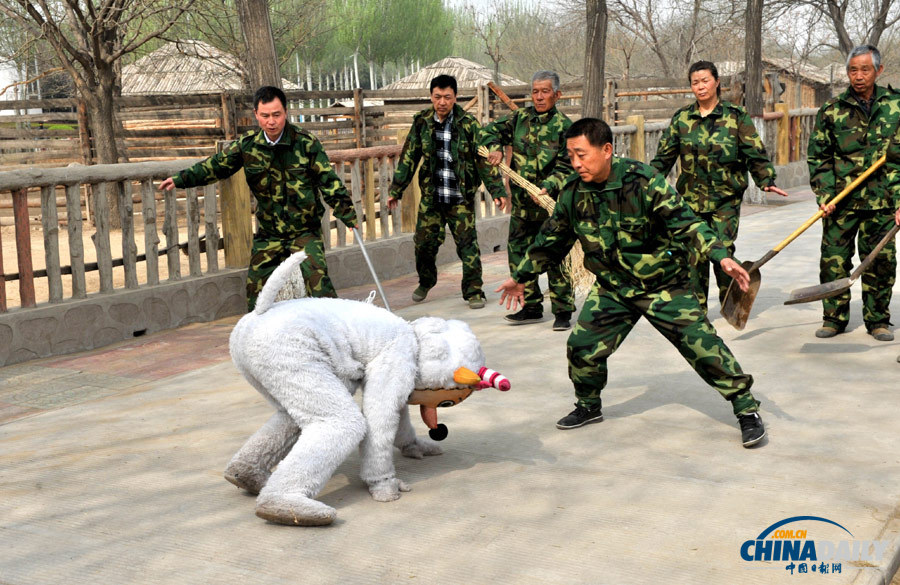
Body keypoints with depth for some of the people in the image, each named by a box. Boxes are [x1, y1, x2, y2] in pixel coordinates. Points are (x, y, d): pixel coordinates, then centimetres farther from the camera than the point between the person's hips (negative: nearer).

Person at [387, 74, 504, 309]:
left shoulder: (467, 124, -6)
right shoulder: (421, 122, 3)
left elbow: (483, 158, -5)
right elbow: (409, 157, 9)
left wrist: (496, 189, -9)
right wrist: (396, 190, 10)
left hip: (460, 198, -3)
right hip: (431, 196, 3)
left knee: (467, 244, -5)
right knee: (424, 241, 7)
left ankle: (474, 291, 7)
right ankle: (425, 282, 32)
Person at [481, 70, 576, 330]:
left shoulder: (564, 126, -6)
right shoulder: (519, 118, 7)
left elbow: (566, 167, -8)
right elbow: (491, 130, 21)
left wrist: (548, 187, -22)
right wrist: (495, 148, 1)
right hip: (521, 203, 5)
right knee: (518, 254, 9)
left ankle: (562, 311, 5)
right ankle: (531, 307, 22)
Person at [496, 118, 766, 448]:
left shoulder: (643, 182, -22)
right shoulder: (573, 193, -6)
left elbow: (685, 223, -24)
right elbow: (552, 240, 10)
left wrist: (721, 256, -37)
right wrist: (521, 276, 19)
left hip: (664, 284, -4)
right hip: (613, 289, 5)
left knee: (702, 345, -10)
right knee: (582, 345, -2)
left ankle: (747, 409, 5)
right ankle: (589, 406, 26)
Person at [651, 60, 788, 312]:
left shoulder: (736, 116, 1)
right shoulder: (682, 118, 8)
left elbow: (754, 152, -1)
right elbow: (664, 155, 10)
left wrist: (766, 180, -12)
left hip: (726, 197, -2)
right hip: (692, 195, 2)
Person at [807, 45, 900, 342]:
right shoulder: (832, 110, 3)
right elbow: (818, 157, 5)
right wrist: (824, 195, -6)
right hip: (840, 201, 0)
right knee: (833, 260, 1)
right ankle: (834, 317, 15)